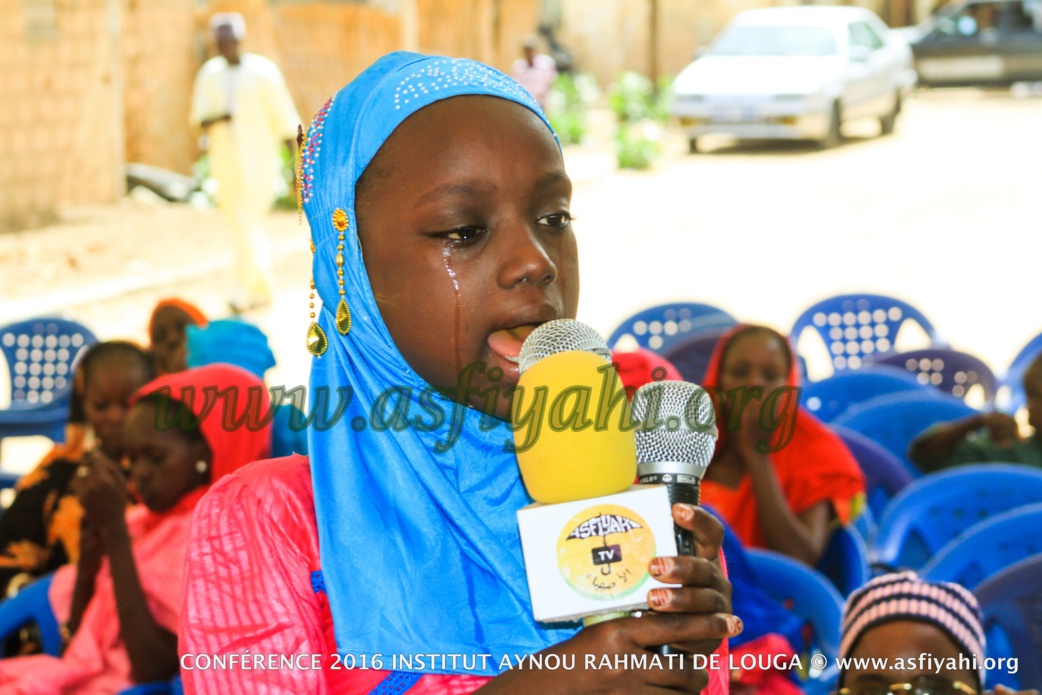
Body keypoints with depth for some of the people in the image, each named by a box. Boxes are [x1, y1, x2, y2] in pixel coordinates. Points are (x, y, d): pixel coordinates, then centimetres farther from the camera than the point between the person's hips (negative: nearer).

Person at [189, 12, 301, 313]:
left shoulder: (263, 72, -8)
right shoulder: (210, 74, 5)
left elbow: (284, 119, -5)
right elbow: (199, 118, 3)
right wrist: (217, 118, -20)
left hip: (258, 161, -5)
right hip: (226, 163, 5)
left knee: (247, 225, -13)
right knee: (241, 228, 12)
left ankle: (243, 291, -9)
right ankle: (262, 288, 26)